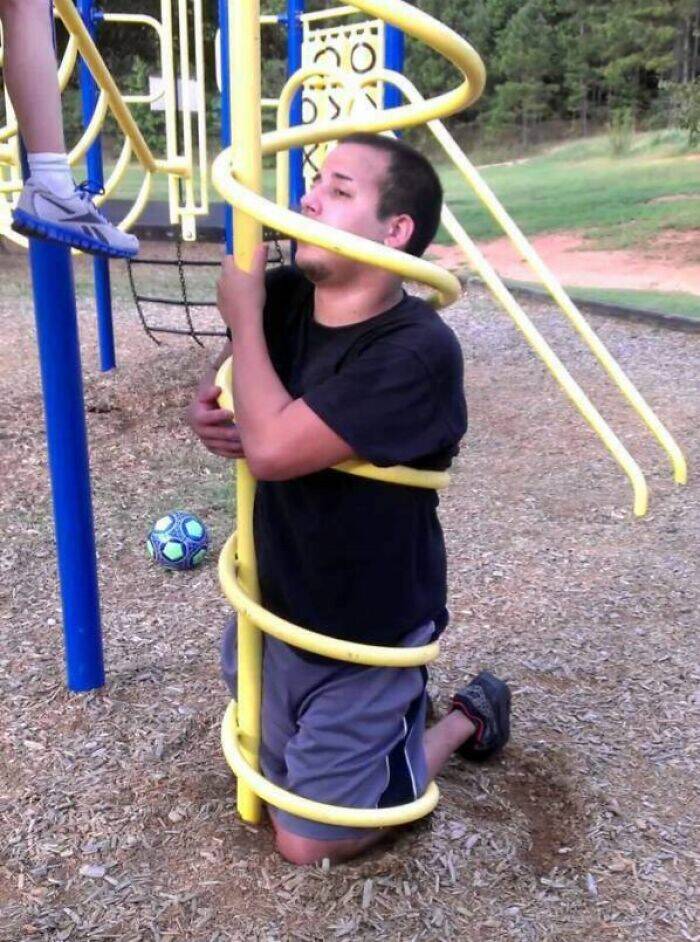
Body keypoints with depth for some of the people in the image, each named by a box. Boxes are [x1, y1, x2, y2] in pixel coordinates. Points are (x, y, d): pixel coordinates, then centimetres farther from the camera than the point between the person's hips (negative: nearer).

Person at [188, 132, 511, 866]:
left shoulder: (418, 350, -30)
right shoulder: (283, 296, -10)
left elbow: (273, 448, -35)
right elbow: (228, 385, 11)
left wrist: (243, 314, -23)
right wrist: (206, 410, -13)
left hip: (364, 634, -7)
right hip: (274, 607, 7)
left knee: (310, 842, 8)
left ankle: (463, 718, 24)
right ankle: (400, 709, 43)